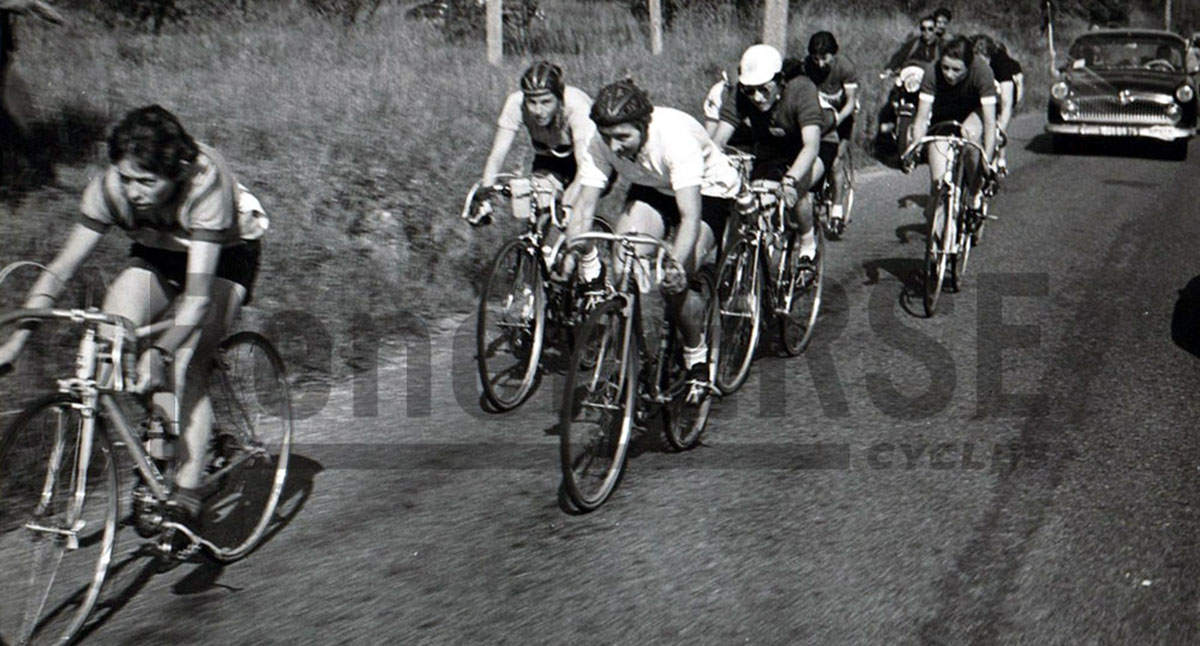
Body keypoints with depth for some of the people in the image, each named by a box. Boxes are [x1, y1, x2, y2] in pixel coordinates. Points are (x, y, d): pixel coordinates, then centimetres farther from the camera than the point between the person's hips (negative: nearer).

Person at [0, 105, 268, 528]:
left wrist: (160, 353, -56)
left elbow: (197, 297, -43)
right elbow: (60, 270, -24)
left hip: (224, 255, -4)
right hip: (158, 252, 4)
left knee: (187, 364, -22)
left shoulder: (206, 184, -38)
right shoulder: (110, 188, -26)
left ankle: (187, 495, -16)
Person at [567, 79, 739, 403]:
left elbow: (690, 216, -42)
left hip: (708, 191, -5)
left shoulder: (677, 136, -37)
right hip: (652, 188, 5)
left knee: (673, 283, -24)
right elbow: (584, 207, -20)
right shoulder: (602, 142, -23)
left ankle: (697, 354, 4)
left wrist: (675, 266, -56)